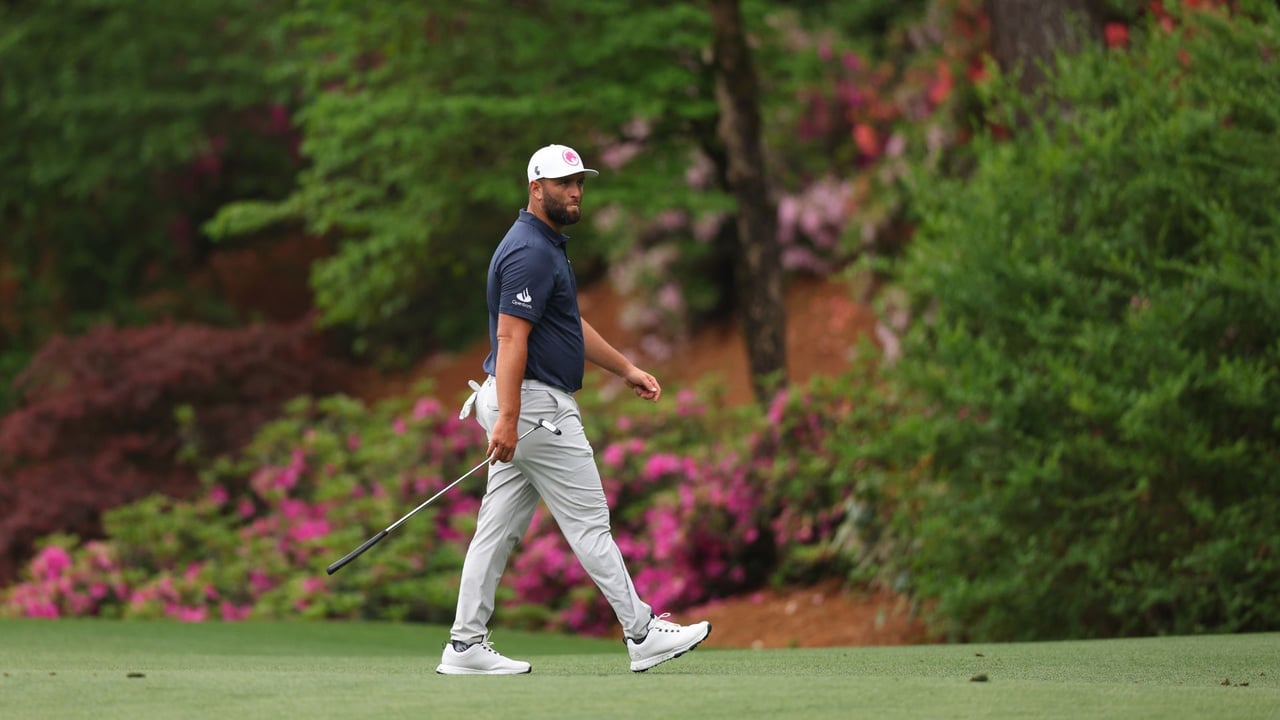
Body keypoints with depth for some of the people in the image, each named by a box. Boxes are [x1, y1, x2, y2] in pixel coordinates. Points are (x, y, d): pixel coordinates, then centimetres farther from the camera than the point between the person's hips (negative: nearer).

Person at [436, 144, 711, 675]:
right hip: (536, 404, -11)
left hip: (522, 409, 11)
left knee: (500, 527, 8)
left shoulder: (548, 246, 17)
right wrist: (507, 418, -29)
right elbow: (511, 337, -24)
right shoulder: (531, 253, -17)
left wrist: (625, 369, 28)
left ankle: (466, 646, 7)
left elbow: (570, 325, 27)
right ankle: (642, 634, 2)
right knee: (589, 524, -3)